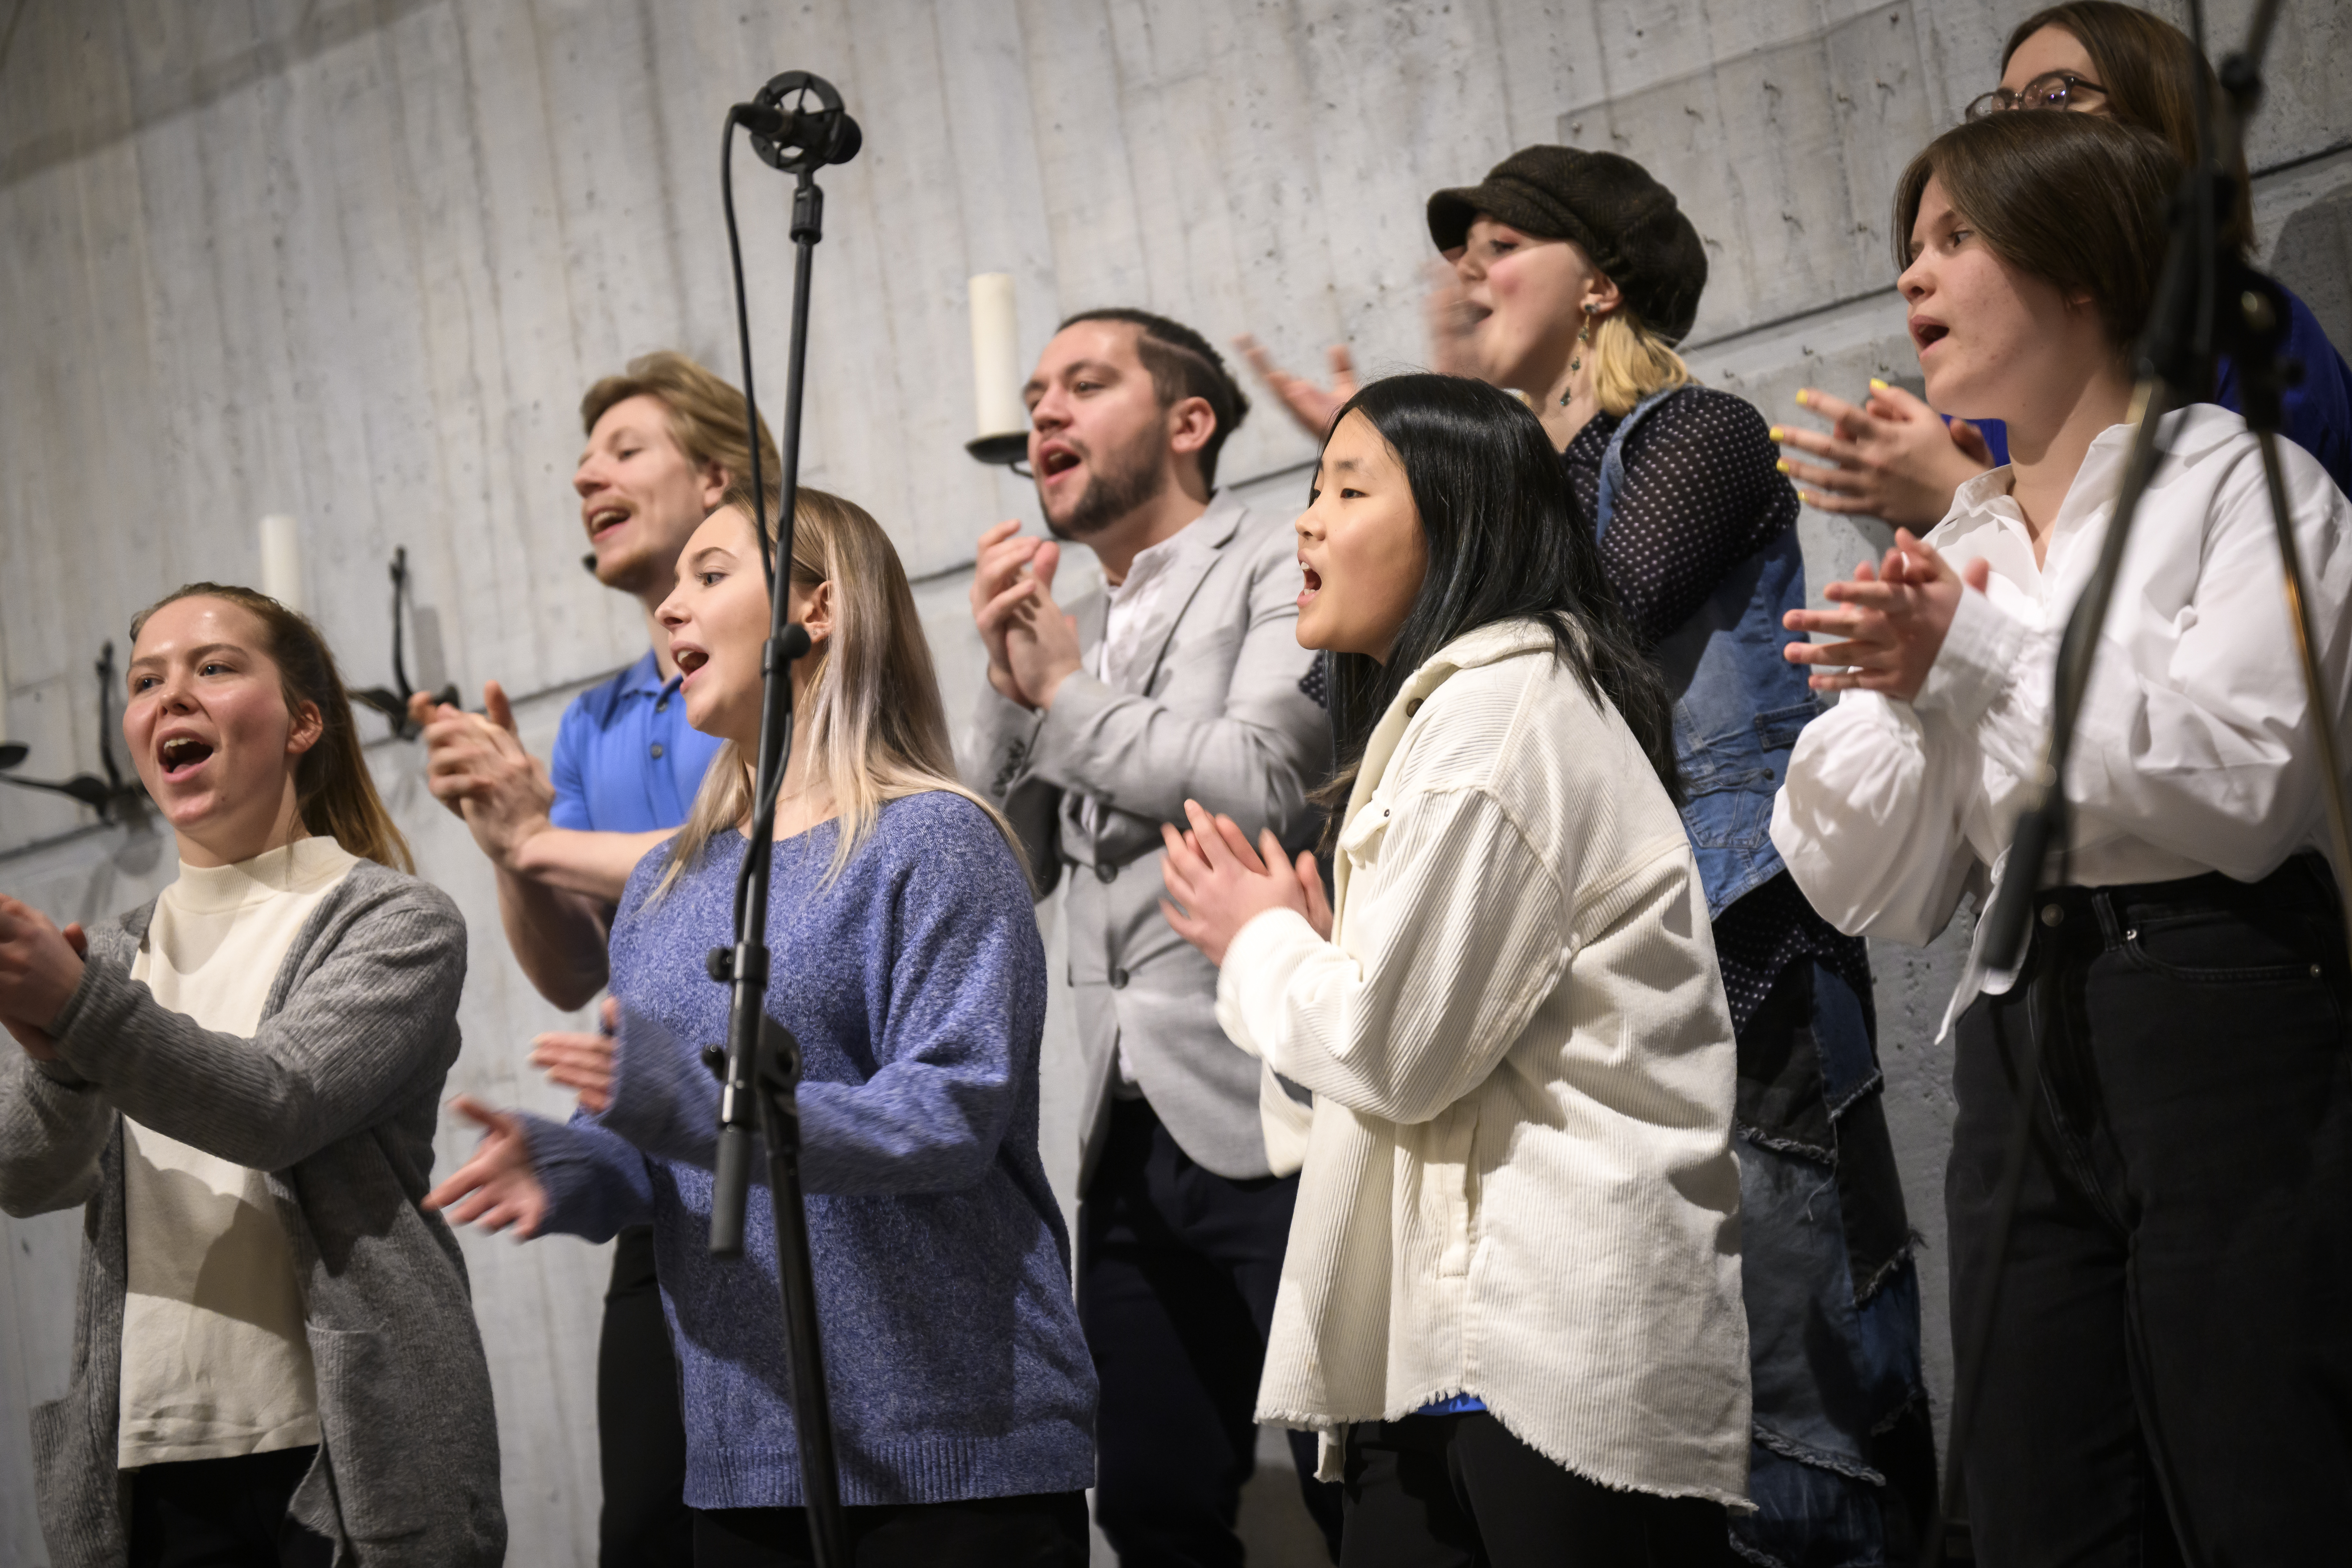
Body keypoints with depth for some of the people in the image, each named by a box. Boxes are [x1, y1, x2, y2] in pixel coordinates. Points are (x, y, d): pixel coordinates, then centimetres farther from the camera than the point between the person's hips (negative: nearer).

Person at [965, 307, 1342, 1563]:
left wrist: (1066, 695, -5)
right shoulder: (1064, 625, 19)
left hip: (1275, 1126, -7)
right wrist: (1007, 682, 1)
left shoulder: (1279, 573, -1)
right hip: (1132, 1141, 7)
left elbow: (1258, 780, -18)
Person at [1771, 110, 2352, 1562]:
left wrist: (1976, 661, -13)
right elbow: (1873, 895, 13)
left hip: (2232, 1052, -6)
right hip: (2022, 1059, 6)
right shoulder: (1952, 555, 17)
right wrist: (1896, 691, -3)